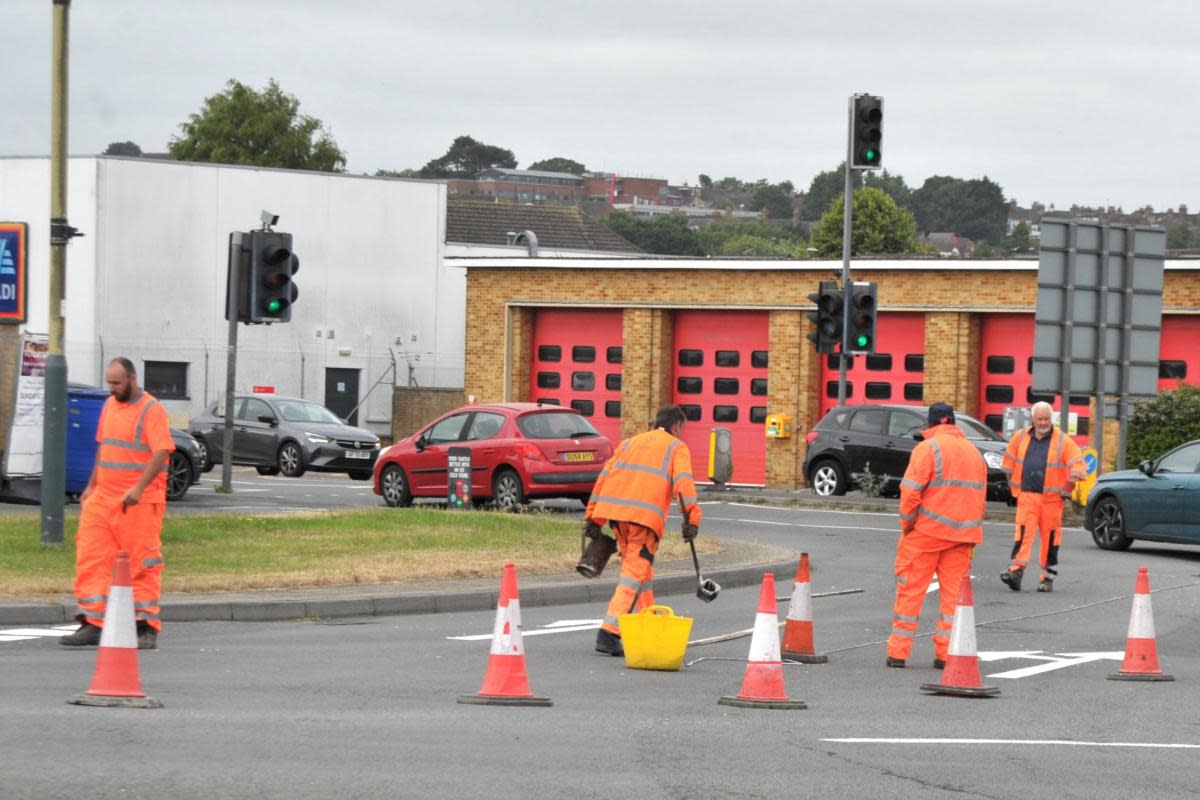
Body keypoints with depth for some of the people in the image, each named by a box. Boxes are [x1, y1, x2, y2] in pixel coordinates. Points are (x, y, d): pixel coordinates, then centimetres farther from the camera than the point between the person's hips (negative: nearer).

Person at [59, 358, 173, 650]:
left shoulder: (151, 410, -10)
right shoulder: (109, 406, 15)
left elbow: (162, 452, -19)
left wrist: (138, 489, -28)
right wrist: (92, 485, 21)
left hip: (137, 503, -7)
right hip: (103, 499, 8)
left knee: (142, 565, -3)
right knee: (90, 558, 1)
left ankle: (147, 628, 2)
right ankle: (92, 624, 3)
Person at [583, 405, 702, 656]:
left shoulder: (630, 443, 27)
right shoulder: (677, 447, 13)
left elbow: (605, 475, 20)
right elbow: (683, 481, -5)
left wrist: (593, 518, 19)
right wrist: (691, 517, -13)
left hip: (615, 510, 6)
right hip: (647, 514, -6)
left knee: (639, 567, 21)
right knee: (636, 572, -7)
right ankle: (609, 633, -19)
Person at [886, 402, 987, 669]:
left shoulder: (928, 448, -6)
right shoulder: (974, 452, 14)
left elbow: (911, 491, -14)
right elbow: (980, 496, 14)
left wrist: (907, 524, -1)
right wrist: (971, 536, 16)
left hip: (927, 531, -5)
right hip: (962, 535, 5)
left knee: (910, 589, 2)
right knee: (954, 591, 8)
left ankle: (898, 651, 2)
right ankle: (947, 653, 4)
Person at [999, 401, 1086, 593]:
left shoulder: (1063, 441, 1)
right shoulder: (1021, 437, 10)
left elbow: (1078, 464, -1)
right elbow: (1009, 461, 22)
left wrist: (1074, 477, -18)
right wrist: (1012, 483, 19)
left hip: (1051, 497, -1)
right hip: (1027, 496, 1)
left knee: (1050, 536, 3)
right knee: (1023, 532, -12)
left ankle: (1048, 577, 11)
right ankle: (1016, 570, -21)